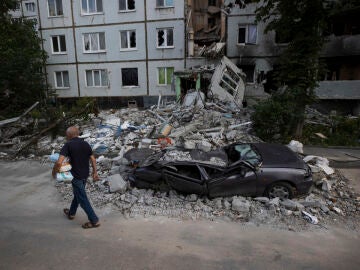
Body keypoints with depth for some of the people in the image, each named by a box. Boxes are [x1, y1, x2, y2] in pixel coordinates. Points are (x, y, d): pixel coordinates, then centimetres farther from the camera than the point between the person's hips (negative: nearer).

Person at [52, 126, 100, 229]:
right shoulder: (85, 144, 3)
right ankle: (71, 213, 46)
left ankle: (94, 221, 10)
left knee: (82, 199, 4)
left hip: (76, 176, -7)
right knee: (77, 194, 26)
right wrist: (95, 172, 16)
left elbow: (59, 162, -25)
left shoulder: (68, 145, -16)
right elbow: (93, 159, 7)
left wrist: (54, 171, -6)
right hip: (85, 174, 7)